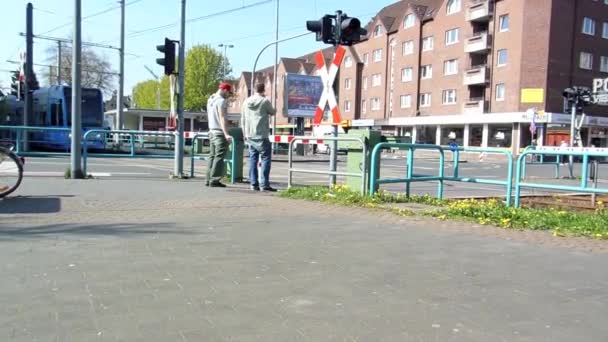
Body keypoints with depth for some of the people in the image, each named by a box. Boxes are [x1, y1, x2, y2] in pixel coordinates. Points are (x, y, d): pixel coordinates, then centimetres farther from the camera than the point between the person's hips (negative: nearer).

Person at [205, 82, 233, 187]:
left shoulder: (210, 100, 15)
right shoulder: (221, 101, -12)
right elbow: (222, 118, -21)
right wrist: (226, 134, -29)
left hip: (212, 132, 9)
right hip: (220, 133, -9)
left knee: (212, 156, 11)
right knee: (219, 157, -8)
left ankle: (209, 179, 13)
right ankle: (214, 180, -10)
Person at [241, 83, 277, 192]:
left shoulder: (246, 102, 10)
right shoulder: (265, 101, -8)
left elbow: (243, 119, 14)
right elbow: (273, 112, 6)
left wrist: (245, 133, 21)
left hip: (250, 136, 6)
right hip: (261, 136, -6)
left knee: (253, 159, 10)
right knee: (266, 158, -2)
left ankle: (253, 184, 9)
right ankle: (264, 184, -7)